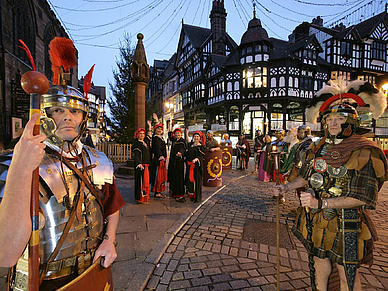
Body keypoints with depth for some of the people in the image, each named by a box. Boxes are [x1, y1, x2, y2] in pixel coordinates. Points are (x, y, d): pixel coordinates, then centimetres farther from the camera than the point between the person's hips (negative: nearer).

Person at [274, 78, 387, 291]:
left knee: (347, 274, 10)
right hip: (316, 219, 5)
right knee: (319, 260, 21)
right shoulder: (319, 147, 3)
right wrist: (287, 187, 3)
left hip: (345, 223, -5)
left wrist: (321, 203, -26)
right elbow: (307, 176, 15)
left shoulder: (364, 151, -15)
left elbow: (362, 197, -19)